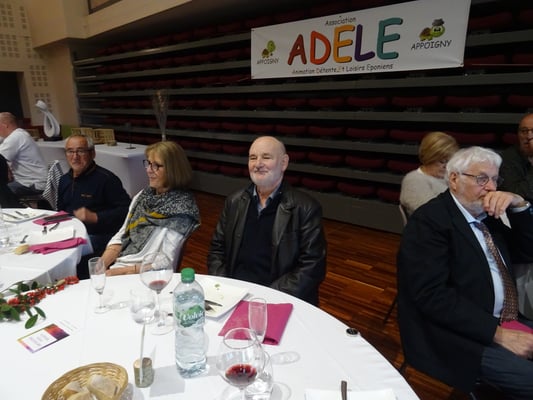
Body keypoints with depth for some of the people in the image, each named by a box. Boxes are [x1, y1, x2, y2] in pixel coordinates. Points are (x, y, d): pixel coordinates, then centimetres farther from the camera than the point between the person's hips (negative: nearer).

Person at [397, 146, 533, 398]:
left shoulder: (487, 214, 11)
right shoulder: (429, 221, -15)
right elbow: (432, 295, -22)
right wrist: (498, 333, -22)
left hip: (504, 321, 8)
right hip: (457, 333, -8)